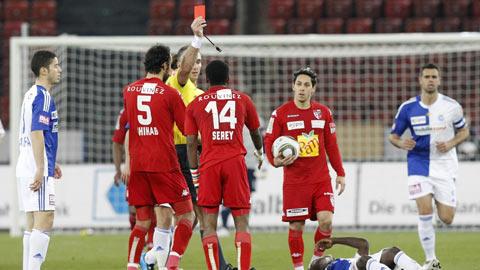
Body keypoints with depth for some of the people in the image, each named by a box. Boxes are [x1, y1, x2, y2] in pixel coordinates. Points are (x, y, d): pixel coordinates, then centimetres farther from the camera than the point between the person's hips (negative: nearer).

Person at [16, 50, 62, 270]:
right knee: (44, 221, -12)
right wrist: (41, 169, -22)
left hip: (27, 169, 10)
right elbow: (36, 133, -20)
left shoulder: (31, 95, 18)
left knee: (33, 224, 10)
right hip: (37, 170, -10)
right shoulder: (43, 97, -12)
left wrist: (50, 163, 30)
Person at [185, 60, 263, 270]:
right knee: (241, 221, 2)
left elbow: (191, 143, 5)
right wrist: (260, 153, 46)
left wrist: (194, 174, 11)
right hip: (235, 162, 0)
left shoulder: (195, 105, 9)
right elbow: (255, 133, 26)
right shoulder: (242, 100, 12)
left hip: (209, 166, 0)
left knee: (209, 224, 2)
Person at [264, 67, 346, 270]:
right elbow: (269, 144, 0)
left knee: (326, 220, -11)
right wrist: (276, 160, -20)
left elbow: (331, 145, 13)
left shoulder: (323, 112, 8)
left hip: (321, 179, 2)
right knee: (296, 226, -1)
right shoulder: (281, 114, -2)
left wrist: (340, 173, 10)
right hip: (294, 182, -2)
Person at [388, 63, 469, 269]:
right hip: (419, 164, 0)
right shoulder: (408, 108, -4)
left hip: (444, 165, 0)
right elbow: (393, 135, 5)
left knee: (447, 219, -2)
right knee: (425, 212, -15)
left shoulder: (451, 106, -5)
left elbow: (463, 131, 9)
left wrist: (451, 143, -12)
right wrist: (401, 143, -18)